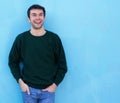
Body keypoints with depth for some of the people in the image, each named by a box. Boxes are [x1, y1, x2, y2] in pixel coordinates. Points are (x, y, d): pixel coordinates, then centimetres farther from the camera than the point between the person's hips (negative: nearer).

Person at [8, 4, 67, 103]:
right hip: (28, 89, 1)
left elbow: (62, 65, 1)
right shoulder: (21, 39, -4)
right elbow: (13, 62, 7)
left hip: (48, 90, 0)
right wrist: (20, 81, -2)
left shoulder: (54, 38, -5)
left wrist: (55, 84, -6)